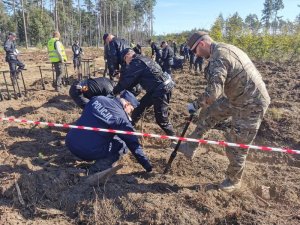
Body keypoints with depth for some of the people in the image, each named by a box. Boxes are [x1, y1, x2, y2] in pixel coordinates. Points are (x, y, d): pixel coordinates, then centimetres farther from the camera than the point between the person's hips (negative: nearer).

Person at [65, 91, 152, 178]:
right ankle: (96, 170, -5)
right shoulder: (122, 118, -8)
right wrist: (147, 166, 9)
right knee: (122, 145, 8)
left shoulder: (97, 99, 6)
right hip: (89, 152, -7)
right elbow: (133, 143, -2)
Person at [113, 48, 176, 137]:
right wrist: (124, 90, 15)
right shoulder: (141, 59, 16)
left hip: (161, 89, -11)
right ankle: (130, 126, 36)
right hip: (161, 87, 11)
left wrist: (114, 91, 1)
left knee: (161, 119, -5)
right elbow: (134, 80, 18)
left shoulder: (136, 63, -14)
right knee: (140, 105, 20)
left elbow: (126, 80, -11)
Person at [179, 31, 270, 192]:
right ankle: (190, 147, 28)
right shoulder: (224, 48, 7)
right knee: (209, 113, 15)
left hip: (251, 105, -10)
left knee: (236, 146, 4)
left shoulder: (218, 59, -25)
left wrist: (195, 104, -15)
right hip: (238, 97, 10)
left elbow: (212, 94, -34)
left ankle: (234, 181, 29)